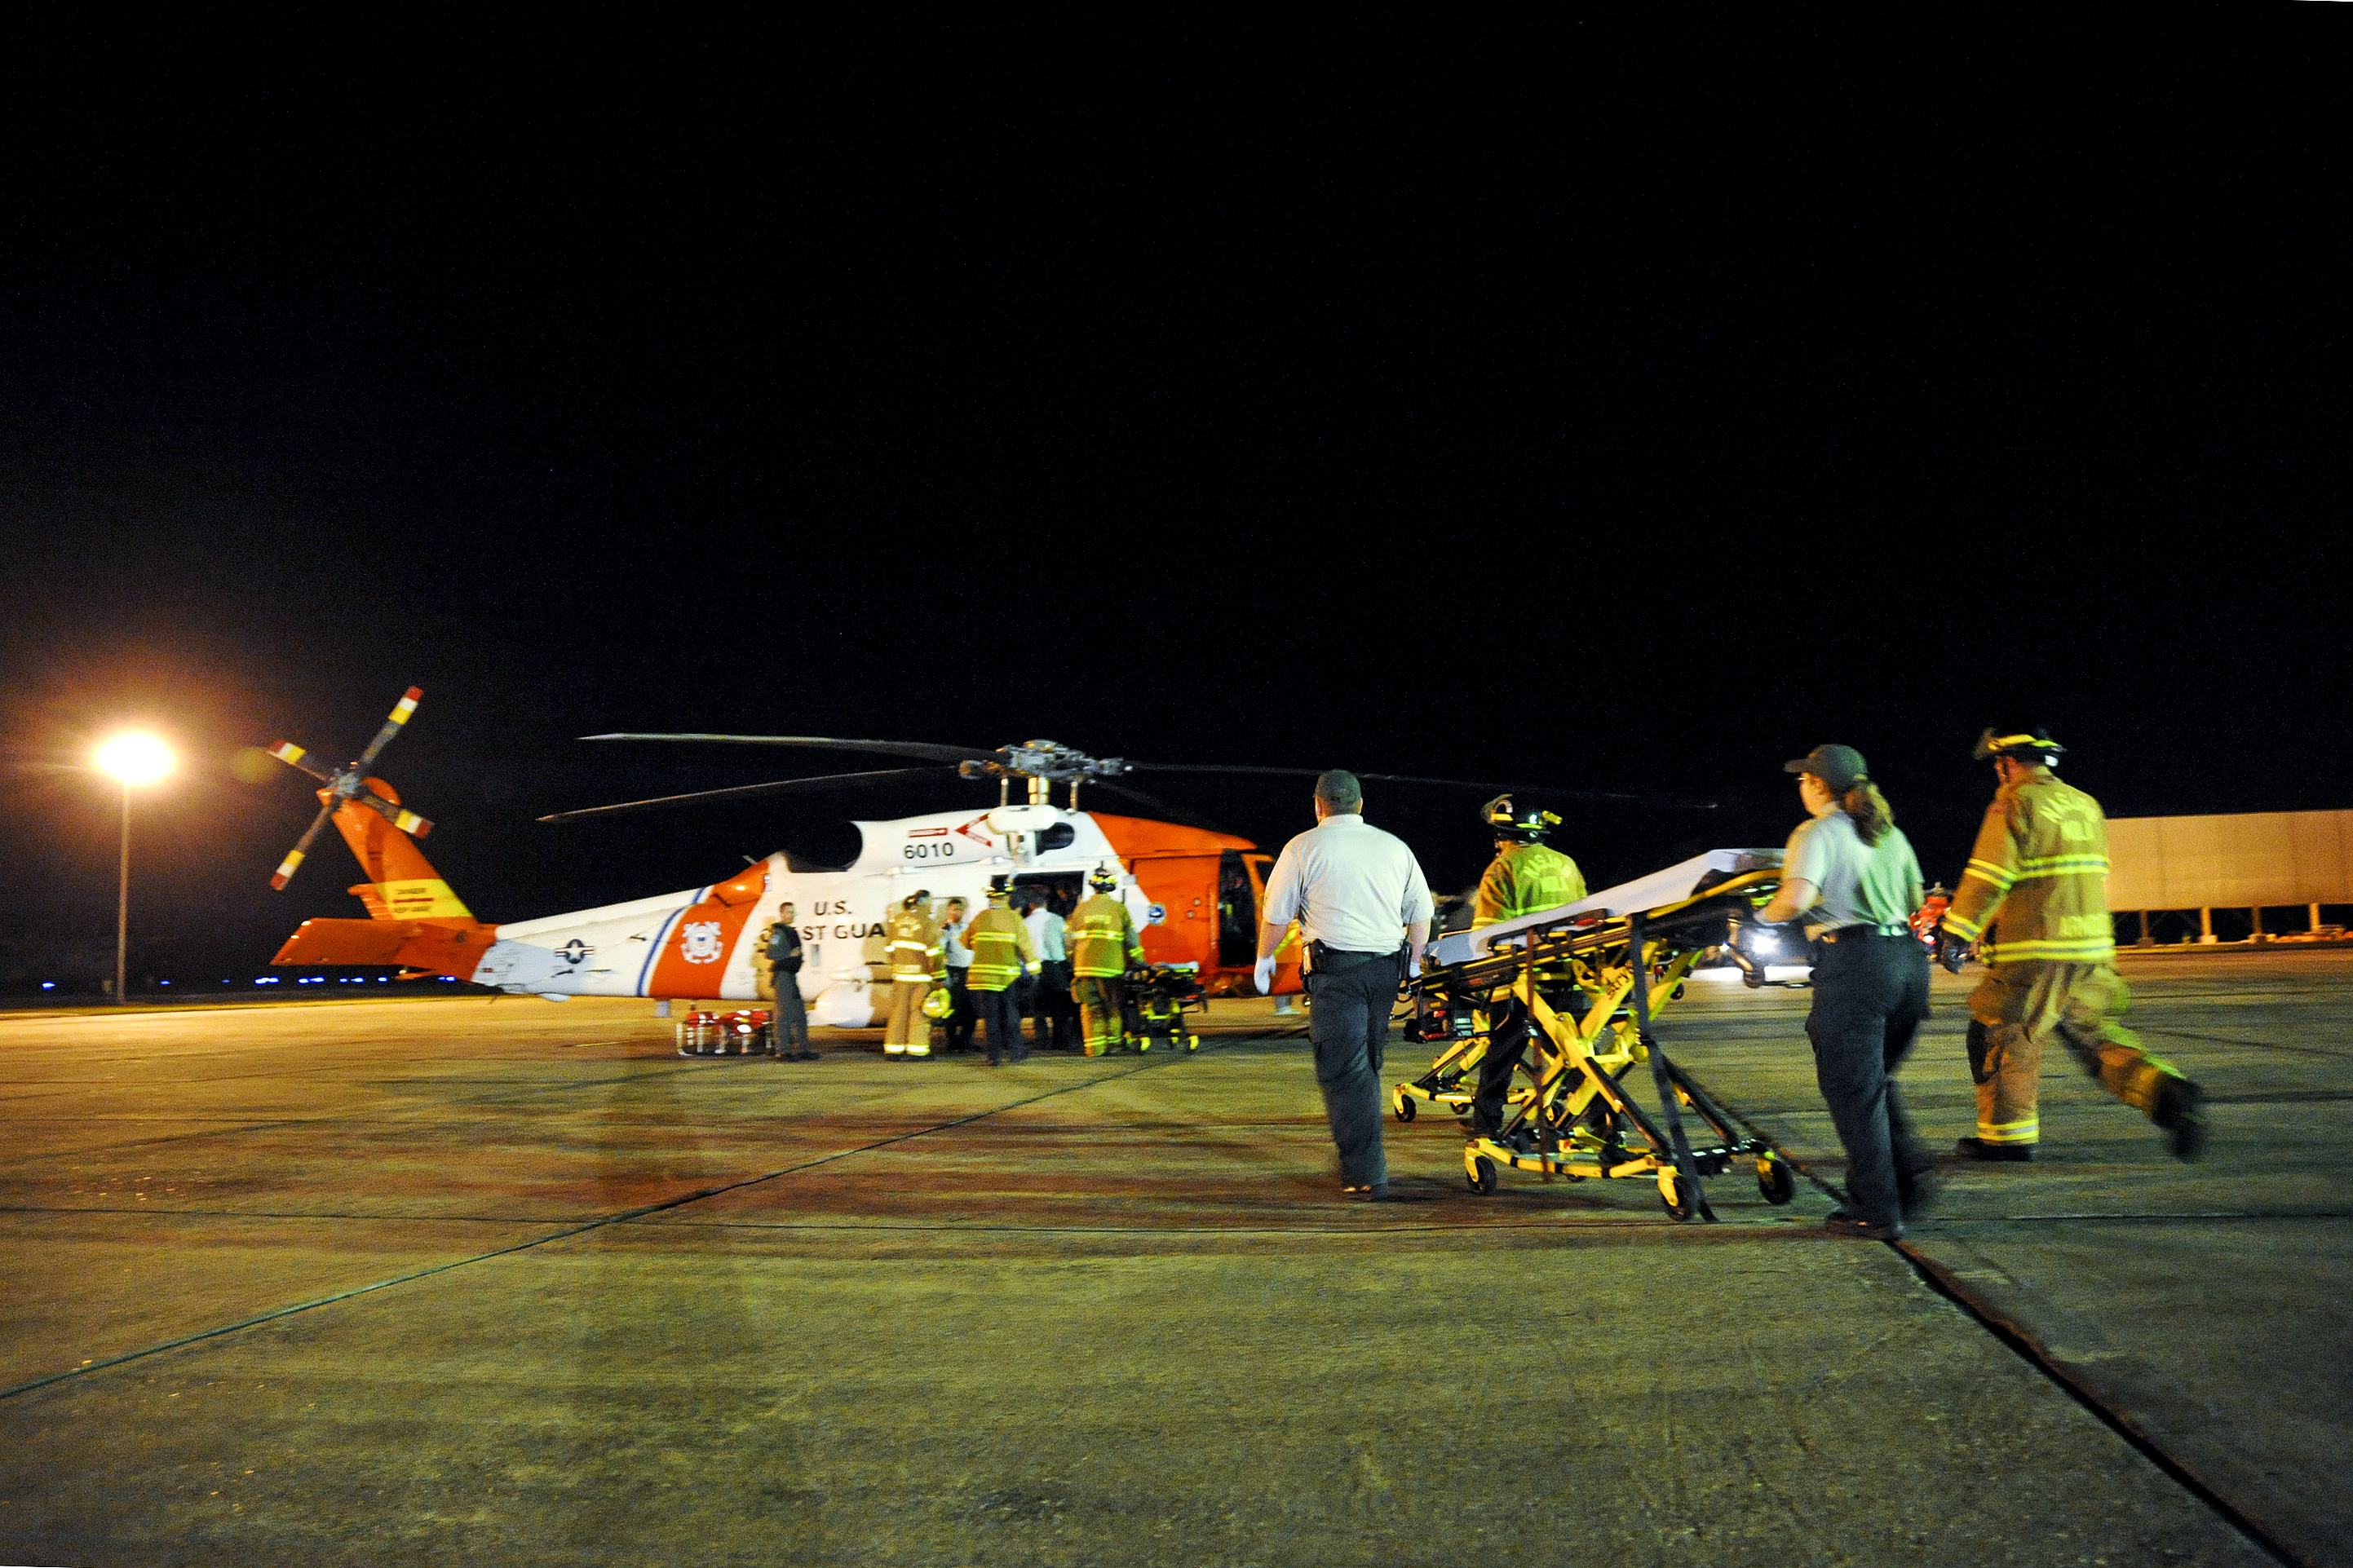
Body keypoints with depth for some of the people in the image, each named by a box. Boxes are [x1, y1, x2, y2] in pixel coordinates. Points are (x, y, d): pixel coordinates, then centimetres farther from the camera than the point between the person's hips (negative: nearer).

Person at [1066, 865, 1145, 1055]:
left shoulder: (1081, 909, 7)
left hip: (1085, 967, 1)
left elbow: (1069, 940, 12)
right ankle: (1113, 1043, 15)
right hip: (1111, 967, -1)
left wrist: (1073, 963, 25)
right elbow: (1131, 940, 2)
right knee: (1113, 1006, 11)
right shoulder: (1119, 909, 1)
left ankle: (1094, 1047, 2)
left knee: (1091, 1007, 5)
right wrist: (1138, 961, 14)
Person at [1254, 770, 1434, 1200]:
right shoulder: (1394, 847, 11)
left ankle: (1367, 1175, -8)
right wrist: (1414, 963, 27)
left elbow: (1276, 914, 2)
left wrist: (1264, 958, 18)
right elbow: (1421, 913, 15)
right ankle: (1358, 1161, 26)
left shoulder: (1304, 847, -1)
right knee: (1367, 1066, 16)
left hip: (1336, 970, -5)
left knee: (1344, 1070, -3)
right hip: (1386, 970, 5)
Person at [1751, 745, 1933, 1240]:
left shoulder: (1817, 832, -6)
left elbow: (1797, 897, -22)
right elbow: (1915, 900, 25)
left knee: (1851, 1088, 2)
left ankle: (1876, 1213, 7)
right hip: (1908, 958, 8)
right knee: (1874, 1079, 22)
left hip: (1855, 962, -8)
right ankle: (1909, 1172, 11)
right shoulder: (1890, 833, 17)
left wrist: (1764, 916, -4)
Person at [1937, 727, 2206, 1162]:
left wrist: (1956, 933, -13)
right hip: (2091, 947, 8)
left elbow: (1988, 876, -16)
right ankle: (2166, 1091, -5)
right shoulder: (2086, 805, 16)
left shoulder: (2015, 803, -8)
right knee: (2095, 1034, 14)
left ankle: (2006, 1134, 9)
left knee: (2004, 1035, 4)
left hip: (2036, 948, -8)